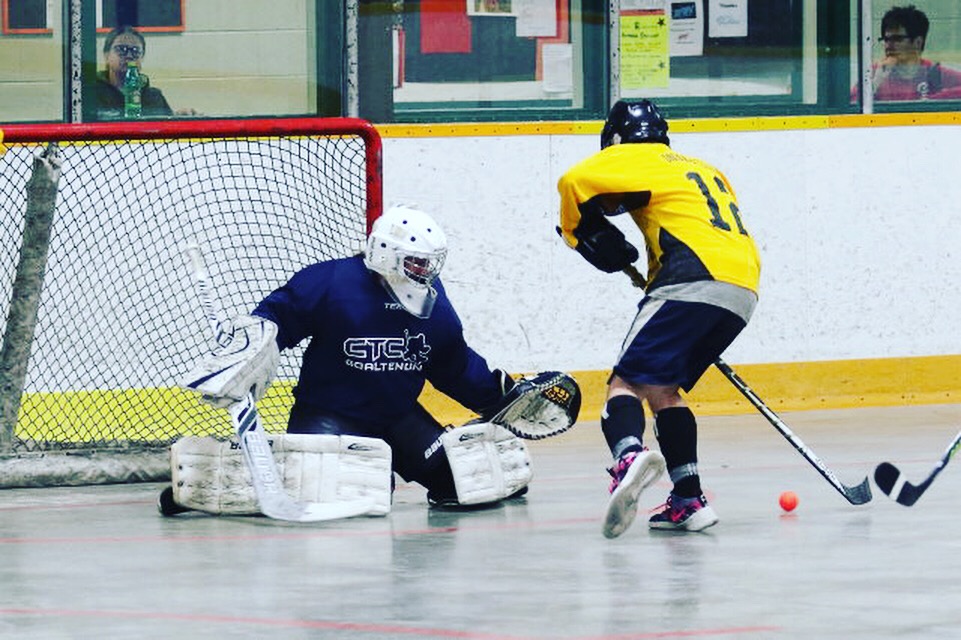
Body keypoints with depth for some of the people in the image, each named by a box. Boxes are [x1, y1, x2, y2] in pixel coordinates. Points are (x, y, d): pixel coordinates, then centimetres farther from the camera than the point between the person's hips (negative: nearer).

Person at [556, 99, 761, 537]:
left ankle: (629, 456, -43)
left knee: (628, 381, -12)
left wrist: (586, 234, 11)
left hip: (693, 283, -7)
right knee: (661, 388, 19)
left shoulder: (634, 158, 12)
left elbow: (575, 182, -4)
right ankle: (688, 501, 11)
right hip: (742, 295, 7)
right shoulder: (701, 169, 35)